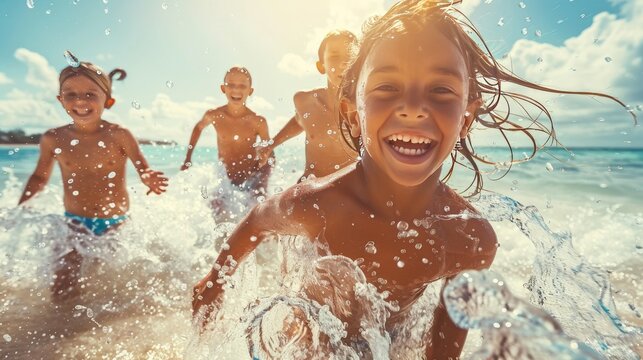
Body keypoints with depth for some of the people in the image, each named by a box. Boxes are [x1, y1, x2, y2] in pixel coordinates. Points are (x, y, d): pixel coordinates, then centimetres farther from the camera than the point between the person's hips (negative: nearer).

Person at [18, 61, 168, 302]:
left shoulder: (119, 136, -13)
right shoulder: (53, 139, -3)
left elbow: (144, 169, -5)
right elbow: (40, 177, 14)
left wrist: (149, 179, -29)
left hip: (116, 225, -2)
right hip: (75, 225, 2)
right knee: (62, 295, 0)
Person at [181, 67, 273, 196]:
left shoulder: (258, 122, -14)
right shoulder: (214, 115, -8)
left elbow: (269, 157, -3)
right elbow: (199, 127, 16)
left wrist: (262, 183, -14)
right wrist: (188, 159, 17)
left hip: (251, 180, -2)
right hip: (224, 180, 2)